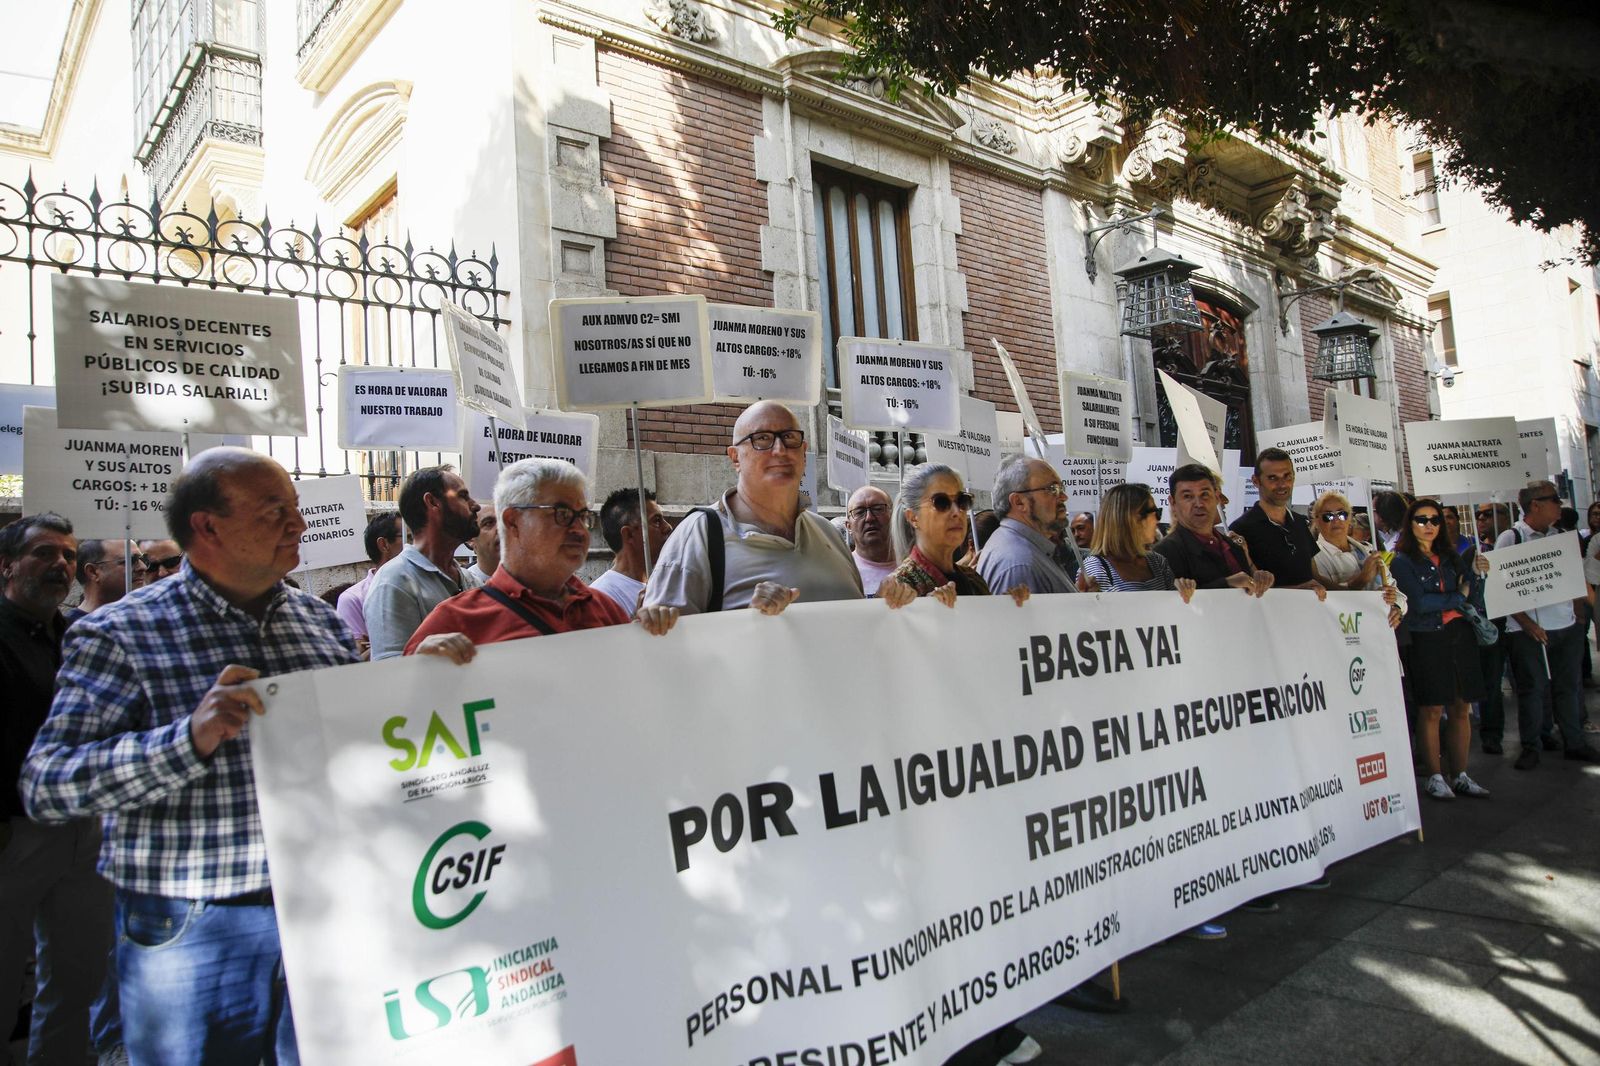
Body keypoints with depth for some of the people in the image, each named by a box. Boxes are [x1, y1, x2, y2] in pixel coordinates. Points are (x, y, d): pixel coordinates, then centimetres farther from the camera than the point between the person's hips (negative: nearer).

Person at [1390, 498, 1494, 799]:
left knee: (1461, 709, 6)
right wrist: (1458, 598, -3)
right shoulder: (1402, 560, -3)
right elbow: (1419, 603, -12)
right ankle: (1434, 777, 8)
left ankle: (1459, 776, 16)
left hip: (1460, 635, 5)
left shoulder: (1450, 556, 15)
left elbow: (1468, 591, 13)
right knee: (1431, 710, -2)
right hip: (1427, 639, -5)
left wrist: (1475, 572, -5)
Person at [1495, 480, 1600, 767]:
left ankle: (1574, 742, 23)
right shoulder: (1510, 539, -6)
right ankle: (1531, 746, 14)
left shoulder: (1559, 536, 11)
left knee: (1569, 686, 11)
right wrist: (1527, 623, -15)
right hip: (1529, 630, -5)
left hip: (1567, 625, 5)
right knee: (1532, 689, 2)